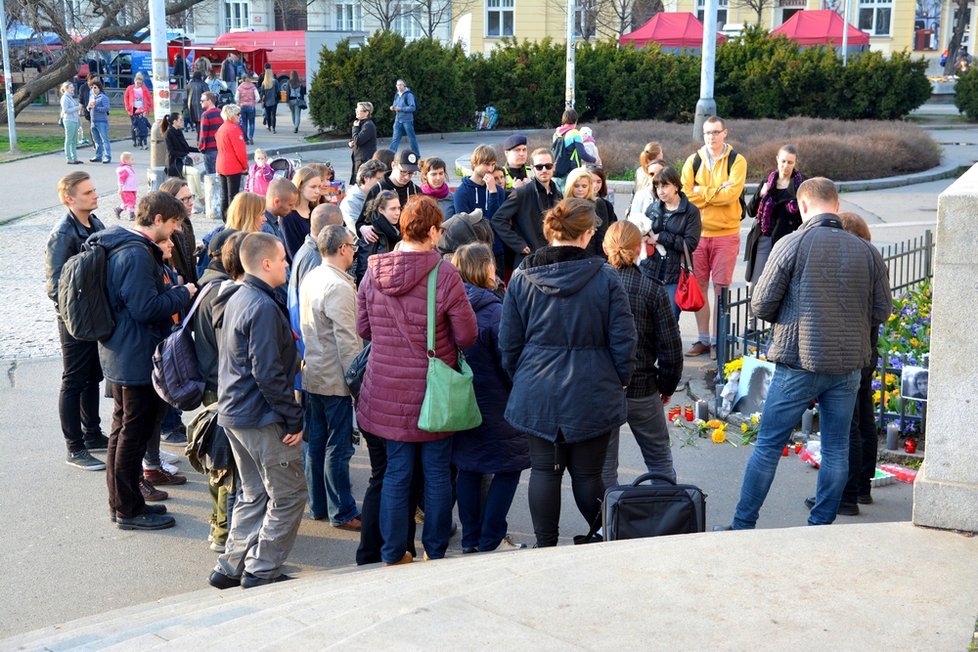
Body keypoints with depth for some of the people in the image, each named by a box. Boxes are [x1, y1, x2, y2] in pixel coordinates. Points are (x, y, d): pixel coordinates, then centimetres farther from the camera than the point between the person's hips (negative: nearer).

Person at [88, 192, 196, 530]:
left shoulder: (122, 246, 11)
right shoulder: (137, 254, -22)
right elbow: (146, 308, -25)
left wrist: (171, 294, 13)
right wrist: (183, 293, -13)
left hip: (120, 353, 11)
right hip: (138, 357, -11)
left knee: (125, 429, 18)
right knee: (135, 431, 0)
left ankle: (122, 501, 30)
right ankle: (129, 510, 10)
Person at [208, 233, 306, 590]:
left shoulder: (237, 299, 12)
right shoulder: (264, 307, -19)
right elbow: (268, 373, -23)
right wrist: (294, 418, -17)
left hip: (234, 413, 10)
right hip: (262, 417, -10)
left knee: (253, 494, 18)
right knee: (288, 495, 1)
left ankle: (231, 567, 21)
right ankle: (262, 571, 6)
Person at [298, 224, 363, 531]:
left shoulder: (310, 279, 7)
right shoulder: (338, 286, -20)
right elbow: (347, 339, -22)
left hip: (312, 375, 9)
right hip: (335, 379, -9)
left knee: (315, 443, 15)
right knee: (338, 448, 0)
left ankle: (318, 505, 26)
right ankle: (342, 512, 8)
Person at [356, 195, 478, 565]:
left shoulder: (373, 272, -3)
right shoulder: (444, 275, -16)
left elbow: (363, 329, 7)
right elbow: (467, 336, -11)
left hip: (386, 390, 3)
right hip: (433, 392, -3)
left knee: (395, 472, 12)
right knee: (437, 471, 12)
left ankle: (393, 553, 19)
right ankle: (435, 552, 22)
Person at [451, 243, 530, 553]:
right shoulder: (494, 311, -18)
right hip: (494, 407, -6)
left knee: (467, 468, 17)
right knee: (508, 468, 8)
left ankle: (470, 540, 23)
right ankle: (489, 543, 7)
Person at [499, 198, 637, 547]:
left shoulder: (522, 277, -2)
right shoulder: (605, 277, -9)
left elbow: (508, 342, 3)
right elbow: (623, 339, -5)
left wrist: (520, 380, 17)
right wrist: (619, 383, 9)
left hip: (537, 392, 2)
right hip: (590, 394, -2)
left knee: (544, 469, 9)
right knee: (587, 473, 9)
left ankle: (545, 547, 15)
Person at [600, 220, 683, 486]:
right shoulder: (652, 290, -8)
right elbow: (670, 345, -5)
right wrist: (668, 385, 10)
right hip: (642, 388, 0)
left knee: (603, 463, 11)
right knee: (659, 459, 17)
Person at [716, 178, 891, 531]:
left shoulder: (792, 244, -9)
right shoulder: (868, 252, 2)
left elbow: (761, 305, -8)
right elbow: (881, 312, 7)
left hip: (800, 362, -3)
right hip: (848, 365, 3)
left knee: (768, 445, 6)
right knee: (836, 449, 13)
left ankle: (743, 526, 12)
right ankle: (821, 528, 19)